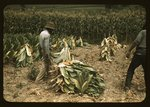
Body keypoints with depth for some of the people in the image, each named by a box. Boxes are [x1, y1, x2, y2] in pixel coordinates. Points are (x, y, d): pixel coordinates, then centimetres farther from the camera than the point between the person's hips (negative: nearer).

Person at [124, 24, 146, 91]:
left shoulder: (143, 32, 0)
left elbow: (136, 41, -13)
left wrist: (129, 51, -10)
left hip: (140, 53, -3)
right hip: (145, 55, 3)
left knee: (131, 69, 9)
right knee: (146, 71, 19)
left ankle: (127, 86, 0)